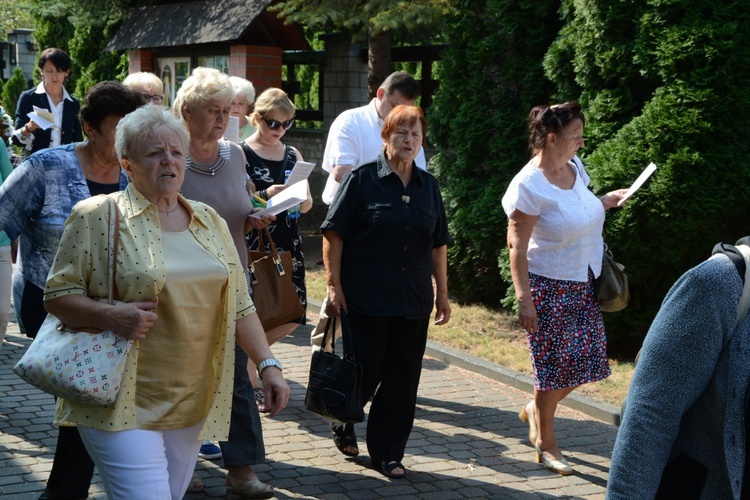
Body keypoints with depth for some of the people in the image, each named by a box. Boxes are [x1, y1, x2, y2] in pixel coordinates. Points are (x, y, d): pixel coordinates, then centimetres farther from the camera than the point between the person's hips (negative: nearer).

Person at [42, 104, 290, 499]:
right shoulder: (97, 216, -4)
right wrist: (110, 315, -22)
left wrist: (268, 364, 3)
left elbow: (239, 306, 13)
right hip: (123, 404, -5)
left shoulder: (209, 221, 12)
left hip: (192, 404, 5)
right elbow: (58, 295, -5)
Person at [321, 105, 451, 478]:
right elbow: (333, 234, -6)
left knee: (402, 381, 6)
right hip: (366, 300, -4)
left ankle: (388, 453, 18)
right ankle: (343, 426, 32)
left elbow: (437, 245, 16)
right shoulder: (361, 180, -4)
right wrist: (334, 285, -11)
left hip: (413, 303, 5)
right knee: (365, 373, 4)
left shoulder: (428, 187, 11)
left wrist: (442, 293, 14)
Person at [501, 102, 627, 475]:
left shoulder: (574, 166, 4)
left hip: (584, 285, 8)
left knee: (588, 359, 8)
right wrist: (524, 298, -22)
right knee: (555, 364, 0)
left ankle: (535, 409, 32)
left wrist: (606, 202, 6)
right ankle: (545, 444, 18)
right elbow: (517, 245, -19)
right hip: (549, 287, -8)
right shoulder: (528, 185, -19)